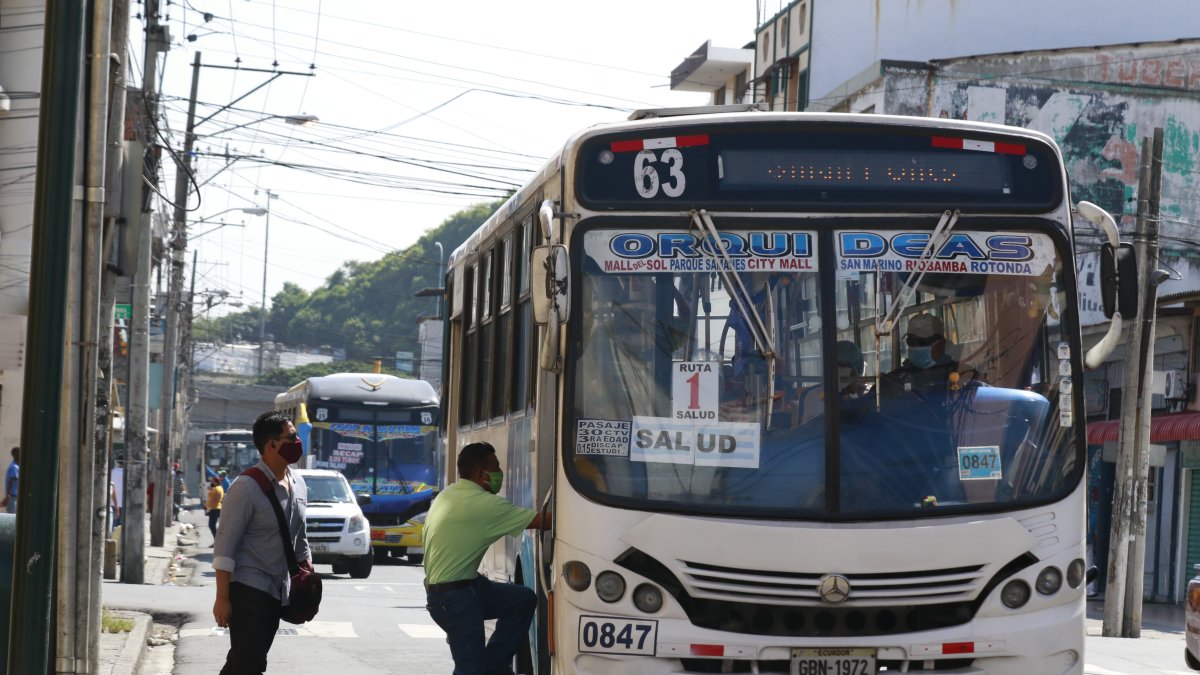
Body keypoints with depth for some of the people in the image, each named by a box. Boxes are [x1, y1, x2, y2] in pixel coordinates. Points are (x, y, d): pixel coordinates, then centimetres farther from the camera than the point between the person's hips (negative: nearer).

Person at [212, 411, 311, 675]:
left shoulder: (298, 484, 9)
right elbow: (224, 546, -16)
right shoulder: (246, 487, -15)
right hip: (248, 589, -8)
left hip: (277, 591, 8)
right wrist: (222, 598, -20)